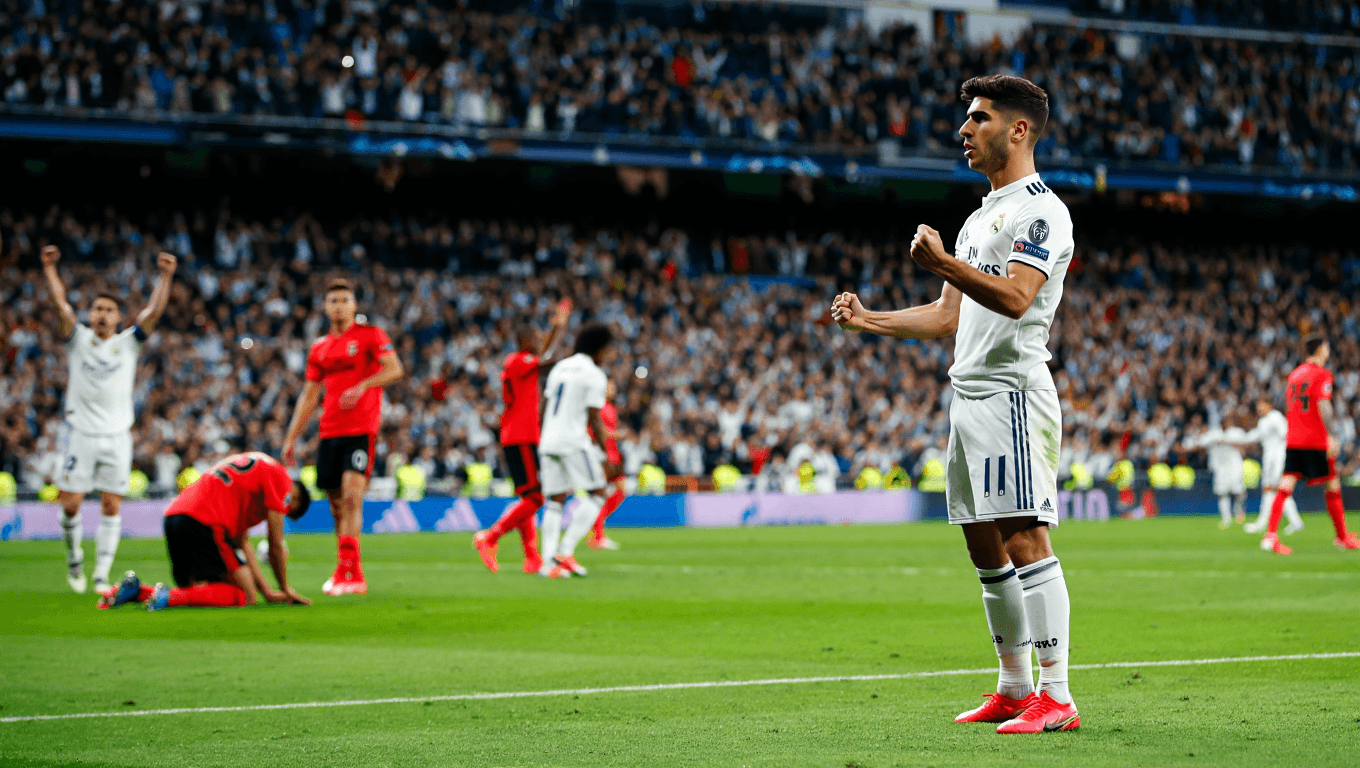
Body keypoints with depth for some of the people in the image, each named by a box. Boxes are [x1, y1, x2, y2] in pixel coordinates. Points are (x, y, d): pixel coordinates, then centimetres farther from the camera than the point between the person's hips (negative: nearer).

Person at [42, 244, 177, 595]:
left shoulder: (128, 342, 6)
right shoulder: (78, 339, 5)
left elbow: (155, 311, -2)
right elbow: (61, 303, -5)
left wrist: (165, 276, -11)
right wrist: (50, 269, -14)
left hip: (117, 435, 1)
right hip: (80, 432, -1)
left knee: (112, 506, -1)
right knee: (70, 503, -4)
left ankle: (102, 575, 5)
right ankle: (74, 557, 22)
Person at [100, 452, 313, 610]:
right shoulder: (279, 477, 8)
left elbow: (243, 544, 29)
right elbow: (276, 546, 7)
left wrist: (267, 591, 25)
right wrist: (285, 590, 21)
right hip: (204, 522, -9)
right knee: (245, 597, -12)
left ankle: (135, 590, 3)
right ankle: (170, 596, -26)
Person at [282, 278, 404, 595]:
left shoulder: (370, 336, 1)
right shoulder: (320, 348, 17)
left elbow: (394, 369, -12)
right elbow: (309, 395, 21)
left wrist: (363, 386, -26)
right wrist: (291, 437, 16)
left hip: (362, 429, -6)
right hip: (330, 433, 6)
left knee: (351, 495, -18)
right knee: (336, 505, 6)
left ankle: (348, 570, -22)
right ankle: (348, 573, 15)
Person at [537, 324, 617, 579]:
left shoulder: (560, 368, 17)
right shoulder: (594, 375, -6)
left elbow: (542, 409, 18)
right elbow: (594, 419, -11)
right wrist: (605, 457, -7)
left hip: (548, 443, 7)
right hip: (574, 442, -7)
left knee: (555, 502, 9)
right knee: (597, 495, 2)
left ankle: (548, 562, -3)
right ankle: (566, 551, -8)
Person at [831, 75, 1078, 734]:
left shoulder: (1041, 211, -7)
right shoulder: (981, 219, 23)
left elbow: (1015, 297, -22)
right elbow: (949, 317, 27)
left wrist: (943, 263, -32)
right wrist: (868, 320, 20)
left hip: (1013, 390, -10)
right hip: (969, 394, 10)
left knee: (1024, 538, -14)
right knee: (986, 549, 10)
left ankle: (1056, 697, -16)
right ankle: (1014, 689, 18)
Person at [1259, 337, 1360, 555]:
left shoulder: (1295, 374, 15)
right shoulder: (1321, 374, -7)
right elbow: (1323, 406, -18)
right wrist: (1332, 436, -21)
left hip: (1293, 441, 6)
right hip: (1317, 442, -6)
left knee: (1286, 487, -2)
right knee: (1332, 486, 7)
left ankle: (1270, 535, -17)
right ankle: (1342, 537, 16)